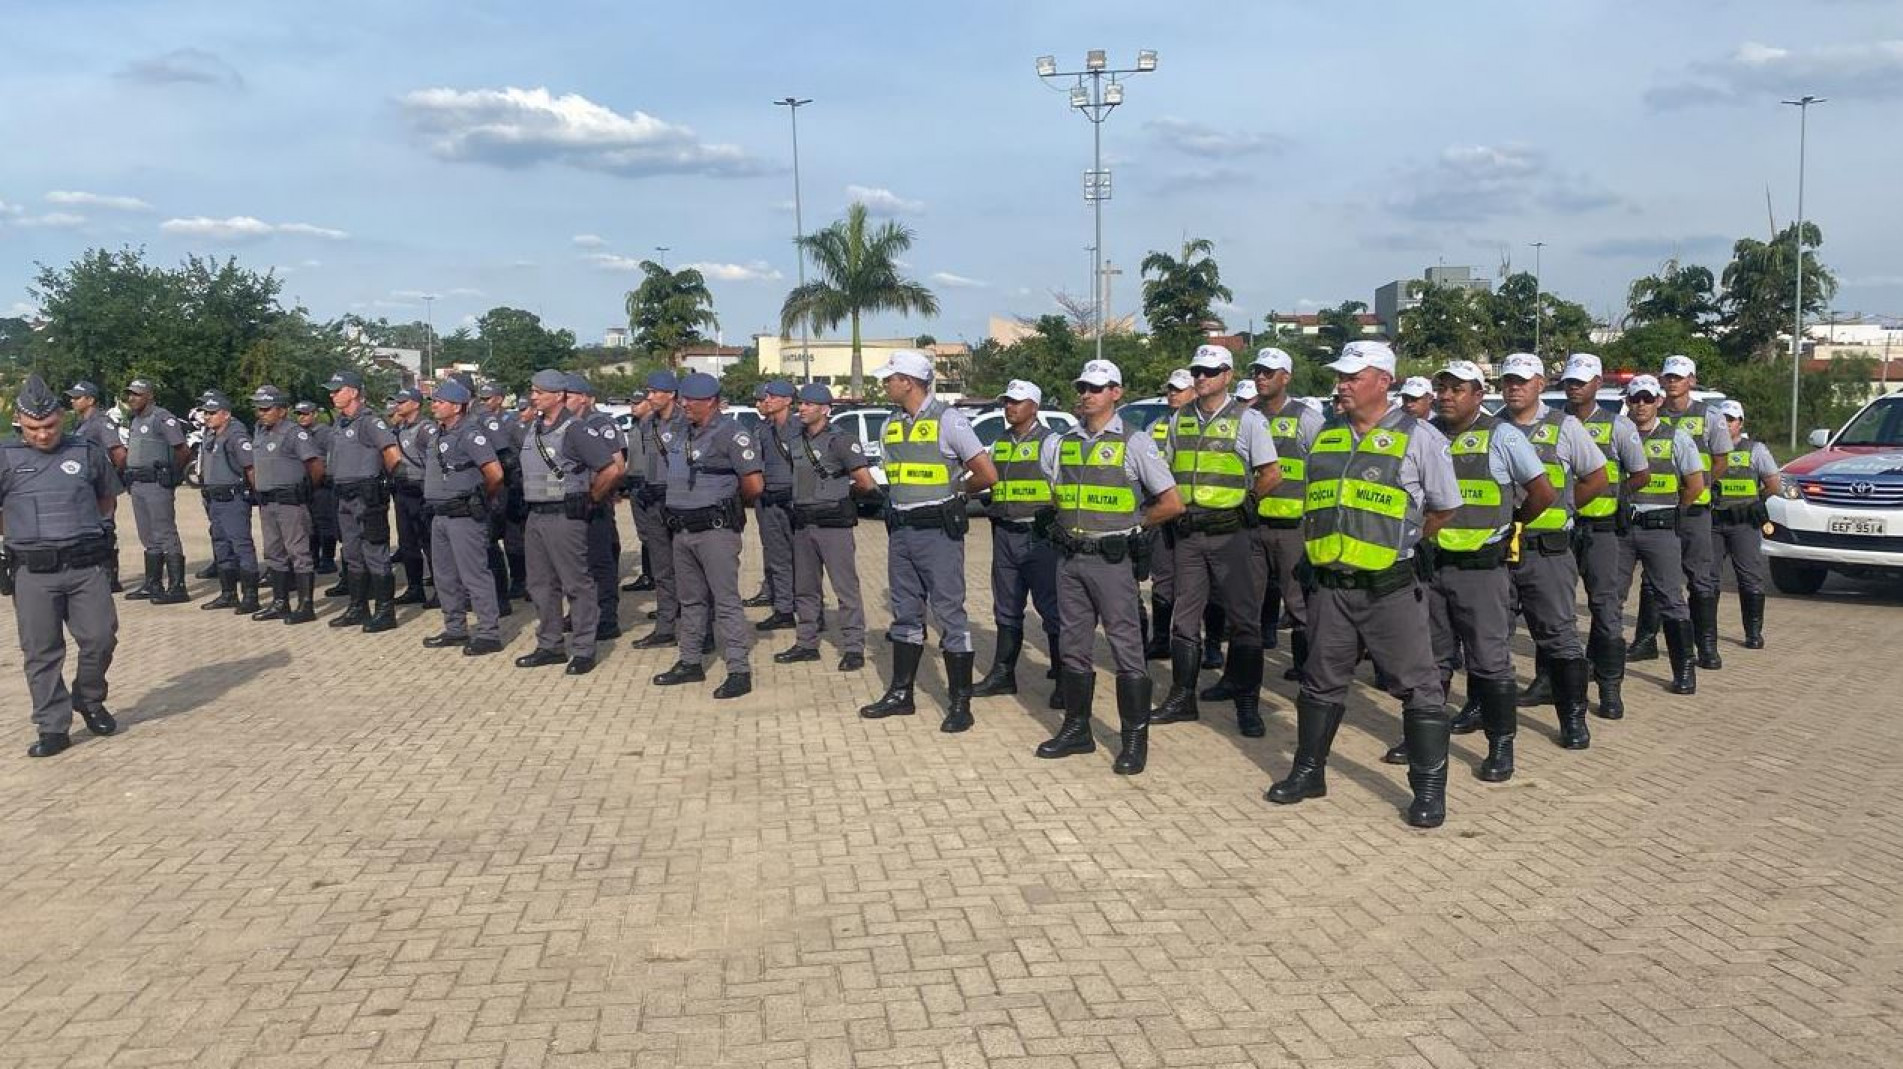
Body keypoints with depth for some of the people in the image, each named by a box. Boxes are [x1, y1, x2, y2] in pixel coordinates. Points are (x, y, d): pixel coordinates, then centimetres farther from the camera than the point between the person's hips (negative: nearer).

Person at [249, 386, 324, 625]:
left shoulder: (295, 433, -12)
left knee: (298, 552, -6)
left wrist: (305, 488, -3)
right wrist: (259, 489, 19)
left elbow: (317, 466, -16)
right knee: (274, 553, 13)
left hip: (291, 502, -9)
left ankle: (306, 606, -4)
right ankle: (280, 603, 21)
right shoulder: (260, 433, 13)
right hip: (266, 503, 9)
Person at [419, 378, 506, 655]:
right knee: (445, 576, 15)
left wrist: (483, 497, -4)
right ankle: (455, 629, 26)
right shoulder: (433, 433, 11)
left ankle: (489, 634, -2)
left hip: (464, 517, -9)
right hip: (439, 515, 9)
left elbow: (495, 473, -22)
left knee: (475, 575, -7)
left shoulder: (471, 434, -16)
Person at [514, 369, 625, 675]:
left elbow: (612, 469, -18)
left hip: (565, 517, -8)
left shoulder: (575, 430, -13)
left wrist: (591, 498, -6)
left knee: (577, 584, -2)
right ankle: (549, 646, 23)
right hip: (535, 515, 8)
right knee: (541, 584, 13)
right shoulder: (530, 430, 11)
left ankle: (583, 651, 4)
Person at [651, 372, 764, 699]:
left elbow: (754, 484, -15)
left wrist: (731, 503, 2)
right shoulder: (683, 435, 13)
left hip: (715, 529, -8)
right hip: (682, 530, 8)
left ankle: (739, 671, -5)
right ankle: (690, 663, 26)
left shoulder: (730, 433, -12)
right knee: (691, 600, 16)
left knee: (726, 601, -7)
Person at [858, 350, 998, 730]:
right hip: (900, 531, 7)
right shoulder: (892, 424, 11)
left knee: (949, 613, -3)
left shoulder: (947, 420, -11)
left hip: (937, 531, -7)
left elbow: (987, 474, -11)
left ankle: (960, 703, 3)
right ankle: (901, 693, 23)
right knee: (905, 613, 14)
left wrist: (955, 490, 3)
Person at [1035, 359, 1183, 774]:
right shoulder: (1060, 443, 10)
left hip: (1111, 560, -6)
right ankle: (1076, 729, 22)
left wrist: (1131, 524, 0)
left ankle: (1135, 739, 4)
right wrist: (1063, 522, 12)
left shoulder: (1134, 443, -6)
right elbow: (1055, 496, 26)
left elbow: (1171, 504, -6)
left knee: (1126, 647, -3)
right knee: (1073, 646, 11)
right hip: (1069, 558, 6)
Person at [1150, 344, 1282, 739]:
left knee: (1244, 620, 0)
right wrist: (1178, 504, 6)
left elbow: (1271, 475, -4)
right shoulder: (1180, 419, 10)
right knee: (1185, 617, 9)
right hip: (1188, 533, 5)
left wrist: (1238, 501, -2)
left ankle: (1248, 705, 7)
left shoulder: (1248, 419, -4)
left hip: (1231, 533, -4)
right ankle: (1182, 698, 18)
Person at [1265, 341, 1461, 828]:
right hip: (1329, 586, 5)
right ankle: (1308, 772, 26)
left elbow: (1444, 509, 4)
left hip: (1390, 588, -5)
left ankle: (1430, 788, 8)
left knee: (1419, 686, 0)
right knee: (1322, 682, 13)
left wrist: (1399, 543, 9)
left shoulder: (1419, 438, -4)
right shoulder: (1326, 435, 11)